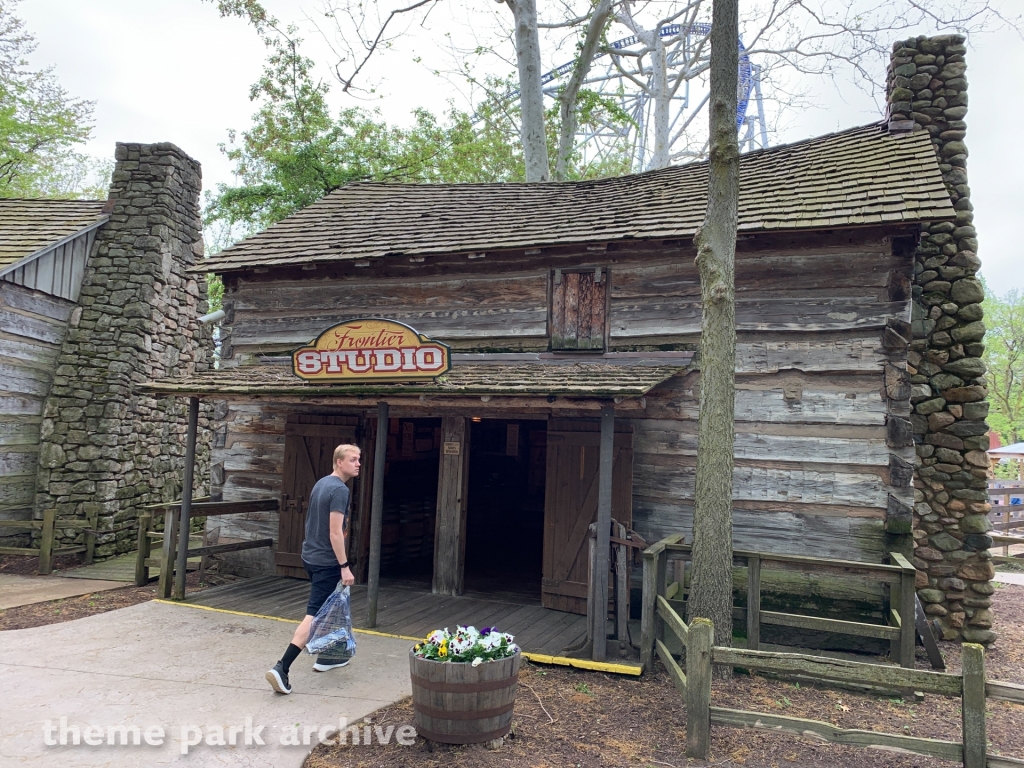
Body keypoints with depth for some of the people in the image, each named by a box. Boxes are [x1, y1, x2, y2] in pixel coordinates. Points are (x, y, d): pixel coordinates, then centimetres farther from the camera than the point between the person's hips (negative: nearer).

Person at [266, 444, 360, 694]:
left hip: (310, 556, 10)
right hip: (326, 561, -10)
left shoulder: (321, 483, 10)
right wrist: (345, 567, -20)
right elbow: (335, 532, -23)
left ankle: (326, 655, 35)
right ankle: (281, 668, -13)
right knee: (315, 614, -8)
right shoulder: (340, 490, -18)